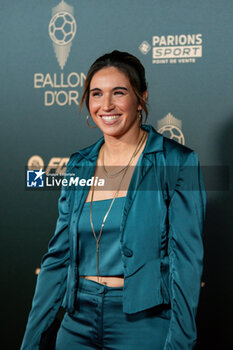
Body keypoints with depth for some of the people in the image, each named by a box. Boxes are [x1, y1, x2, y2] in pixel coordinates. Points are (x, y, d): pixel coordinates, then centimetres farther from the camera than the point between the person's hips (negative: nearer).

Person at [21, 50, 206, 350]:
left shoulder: (177, 162, -8)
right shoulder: (78, 166, 7)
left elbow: (187, 260, -11)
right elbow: (58, 257, 8)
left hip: (145, 324, -4)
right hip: (79, 321, 5)